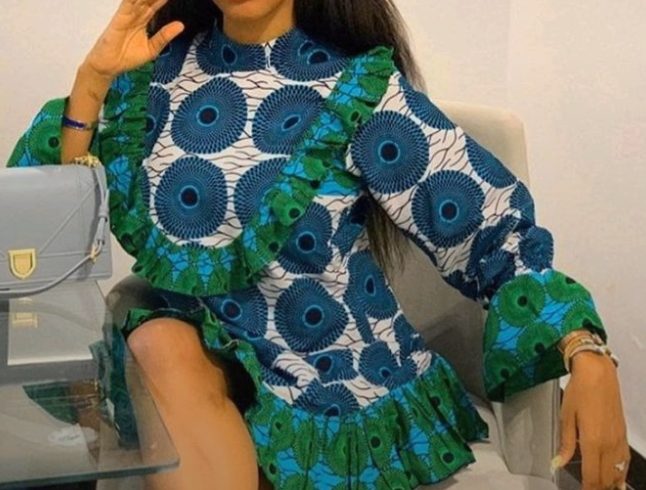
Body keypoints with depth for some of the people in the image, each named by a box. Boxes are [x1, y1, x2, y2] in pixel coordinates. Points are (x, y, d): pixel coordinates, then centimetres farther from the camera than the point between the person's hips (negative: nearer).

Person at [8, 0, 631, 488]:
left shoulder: (357, 85, -7)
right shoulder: (160, 67, 3)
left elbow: (496, 225, -11)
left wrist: (585, 353, -24)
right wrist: (92, 80, -9)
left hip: (333, 377, -3)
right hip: (191, 344, 3)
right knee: (162, 342, -28)